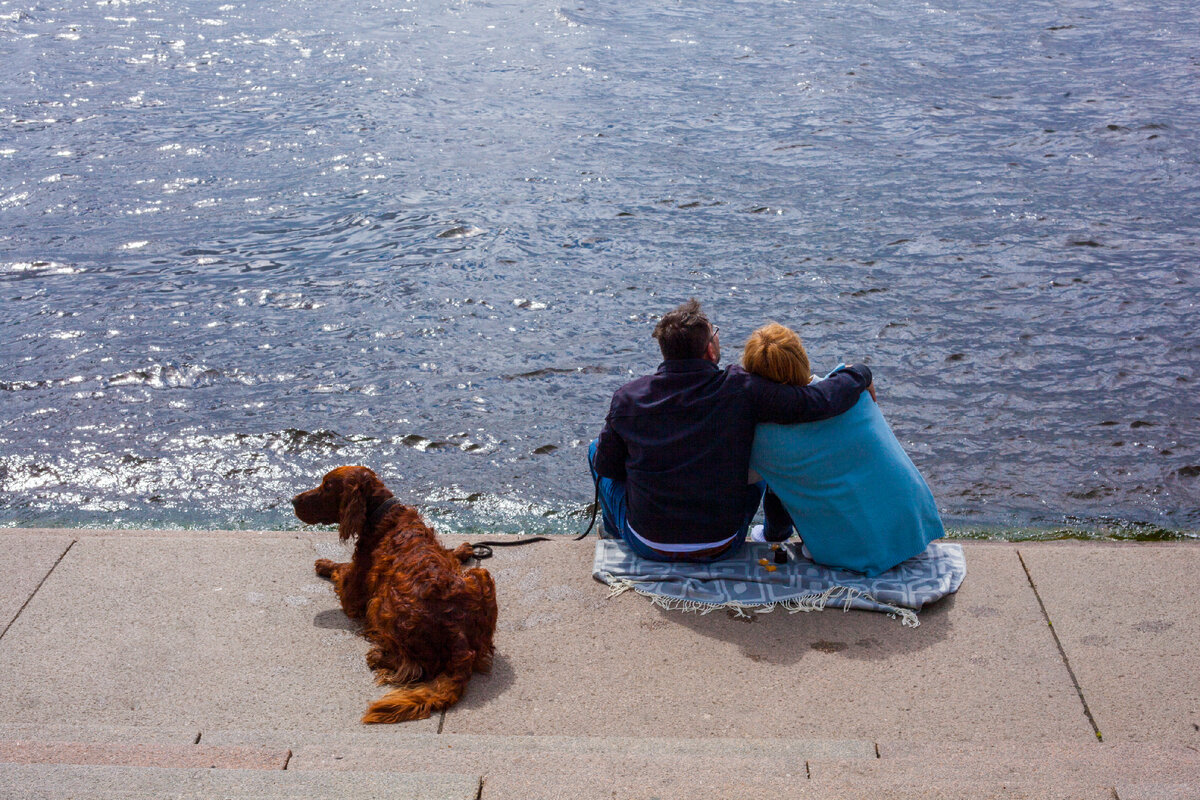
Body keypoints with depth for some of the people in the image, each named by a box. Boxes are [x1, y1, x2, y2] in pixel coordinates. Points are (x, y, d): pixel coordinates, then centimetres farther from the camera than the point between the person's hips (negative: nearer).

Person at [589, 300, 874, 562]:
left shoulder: (627, 398, -12)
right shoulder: (742, 391, -18)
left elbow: (605, 466, 1)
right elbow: (821, 402, -20)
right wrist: (858, 375, 2)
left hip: (647, 546, 0)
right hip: (720, 549, 0)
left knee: (595, 448, 26)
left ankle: (615, 539, 48)